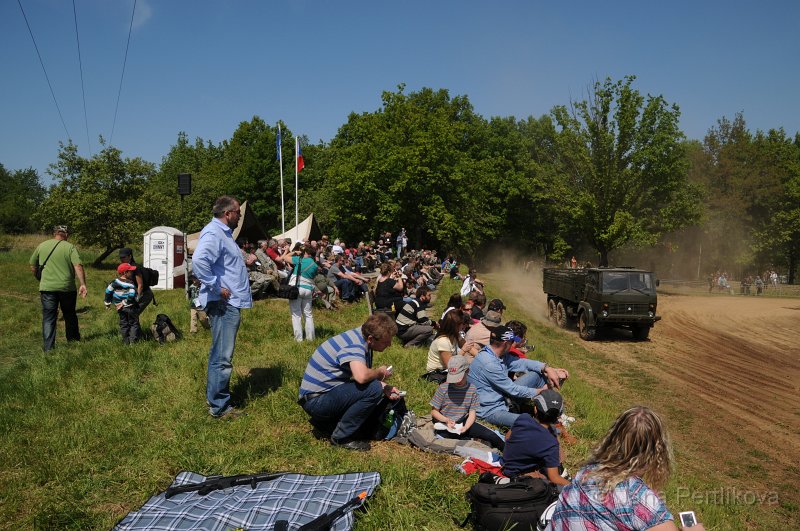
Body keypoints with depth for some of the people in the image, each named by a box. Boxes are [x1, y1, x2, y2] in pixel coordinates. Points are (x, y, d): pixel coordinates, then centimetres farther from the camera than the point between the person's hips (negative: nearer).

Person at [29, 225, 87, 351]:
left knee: (48, 318, 4)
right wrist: (83, 284, -16)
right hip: (67, 288, -1)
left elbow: (32, 267, 14)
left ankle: (48, 348, 0)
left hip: (47, 287, 1)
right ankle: (74, 341, 28)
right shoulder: (70, 247, -3)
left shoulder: (41, 246, 7)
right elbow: (78, 266, -15)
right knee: (70, 316, 16)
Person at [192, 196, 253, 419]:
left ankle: (219, 398, 31)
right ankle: (219, 407, 2)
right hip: (223, 304, -11)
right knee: (222, 357, -6)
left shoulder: (223, 233, 19)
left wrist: (243, 262, 17)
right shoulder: (213, 233, -16)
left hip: (231, 303, 11)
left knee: (222, 355, 19)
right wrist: (217, 287, -25)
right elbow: (199, 260, -32)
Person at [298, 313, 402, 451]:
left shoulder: (360, 338, 5)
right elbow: (361, 376, -42)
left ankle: (325, 424, 14)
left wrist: (385, 388, -4)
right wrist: (380, 372, -20)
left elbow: (367, 375, 15)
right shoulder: (354, 345, -24)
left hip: (330, 391, 10)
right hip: (316, 400, -10)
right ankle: (342, 437, -8)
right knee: (373, 390, -25)